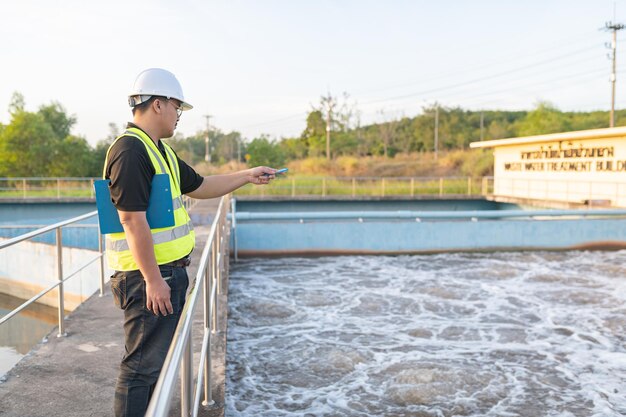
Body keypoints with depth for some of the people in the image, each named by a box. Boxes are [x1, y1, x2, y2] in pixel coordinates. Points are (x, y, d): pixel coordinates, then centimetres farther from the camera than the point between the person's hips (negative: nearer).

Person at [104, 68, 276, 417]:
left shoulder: (160, 151, 15)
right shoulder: (130, 150, -18)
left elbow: (201, 186, 25)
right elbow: (132, 219, -23)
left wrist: (248, 176, 23)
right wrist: (153, 280, -22)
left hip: (170, 273, 11)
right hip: (149, 278, -11)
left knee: (161, 359, 21)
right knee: (143, 365, -1)